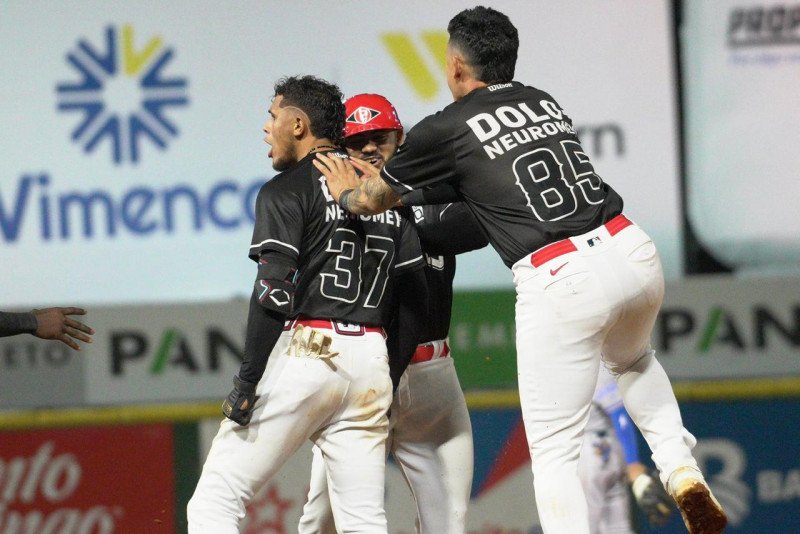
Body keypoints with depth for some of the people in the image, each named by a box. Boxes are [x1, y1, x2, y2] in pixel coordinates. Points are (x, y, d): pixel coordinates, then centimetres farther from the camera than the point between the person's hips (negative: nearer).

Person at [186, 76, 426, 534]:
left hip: (304, 348, -6)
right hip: (370, 358, 6)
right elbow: (415, 290, 14)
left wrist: (247, 382, -12)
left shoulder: (287, 190, -2)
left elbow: (275, 293, -13)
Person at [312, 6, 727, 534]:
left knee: (554, 453, 2)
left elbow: (371, 199, 18)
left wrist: (347, 191, 43)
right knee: (633, 361, 38)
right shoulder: (546, 103, 21)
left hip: (557, 281, -6)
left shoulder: (448, 129, 4)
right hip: (633, 253, 6)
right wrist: (387, 179, 45)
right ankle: (680, 468, 16)